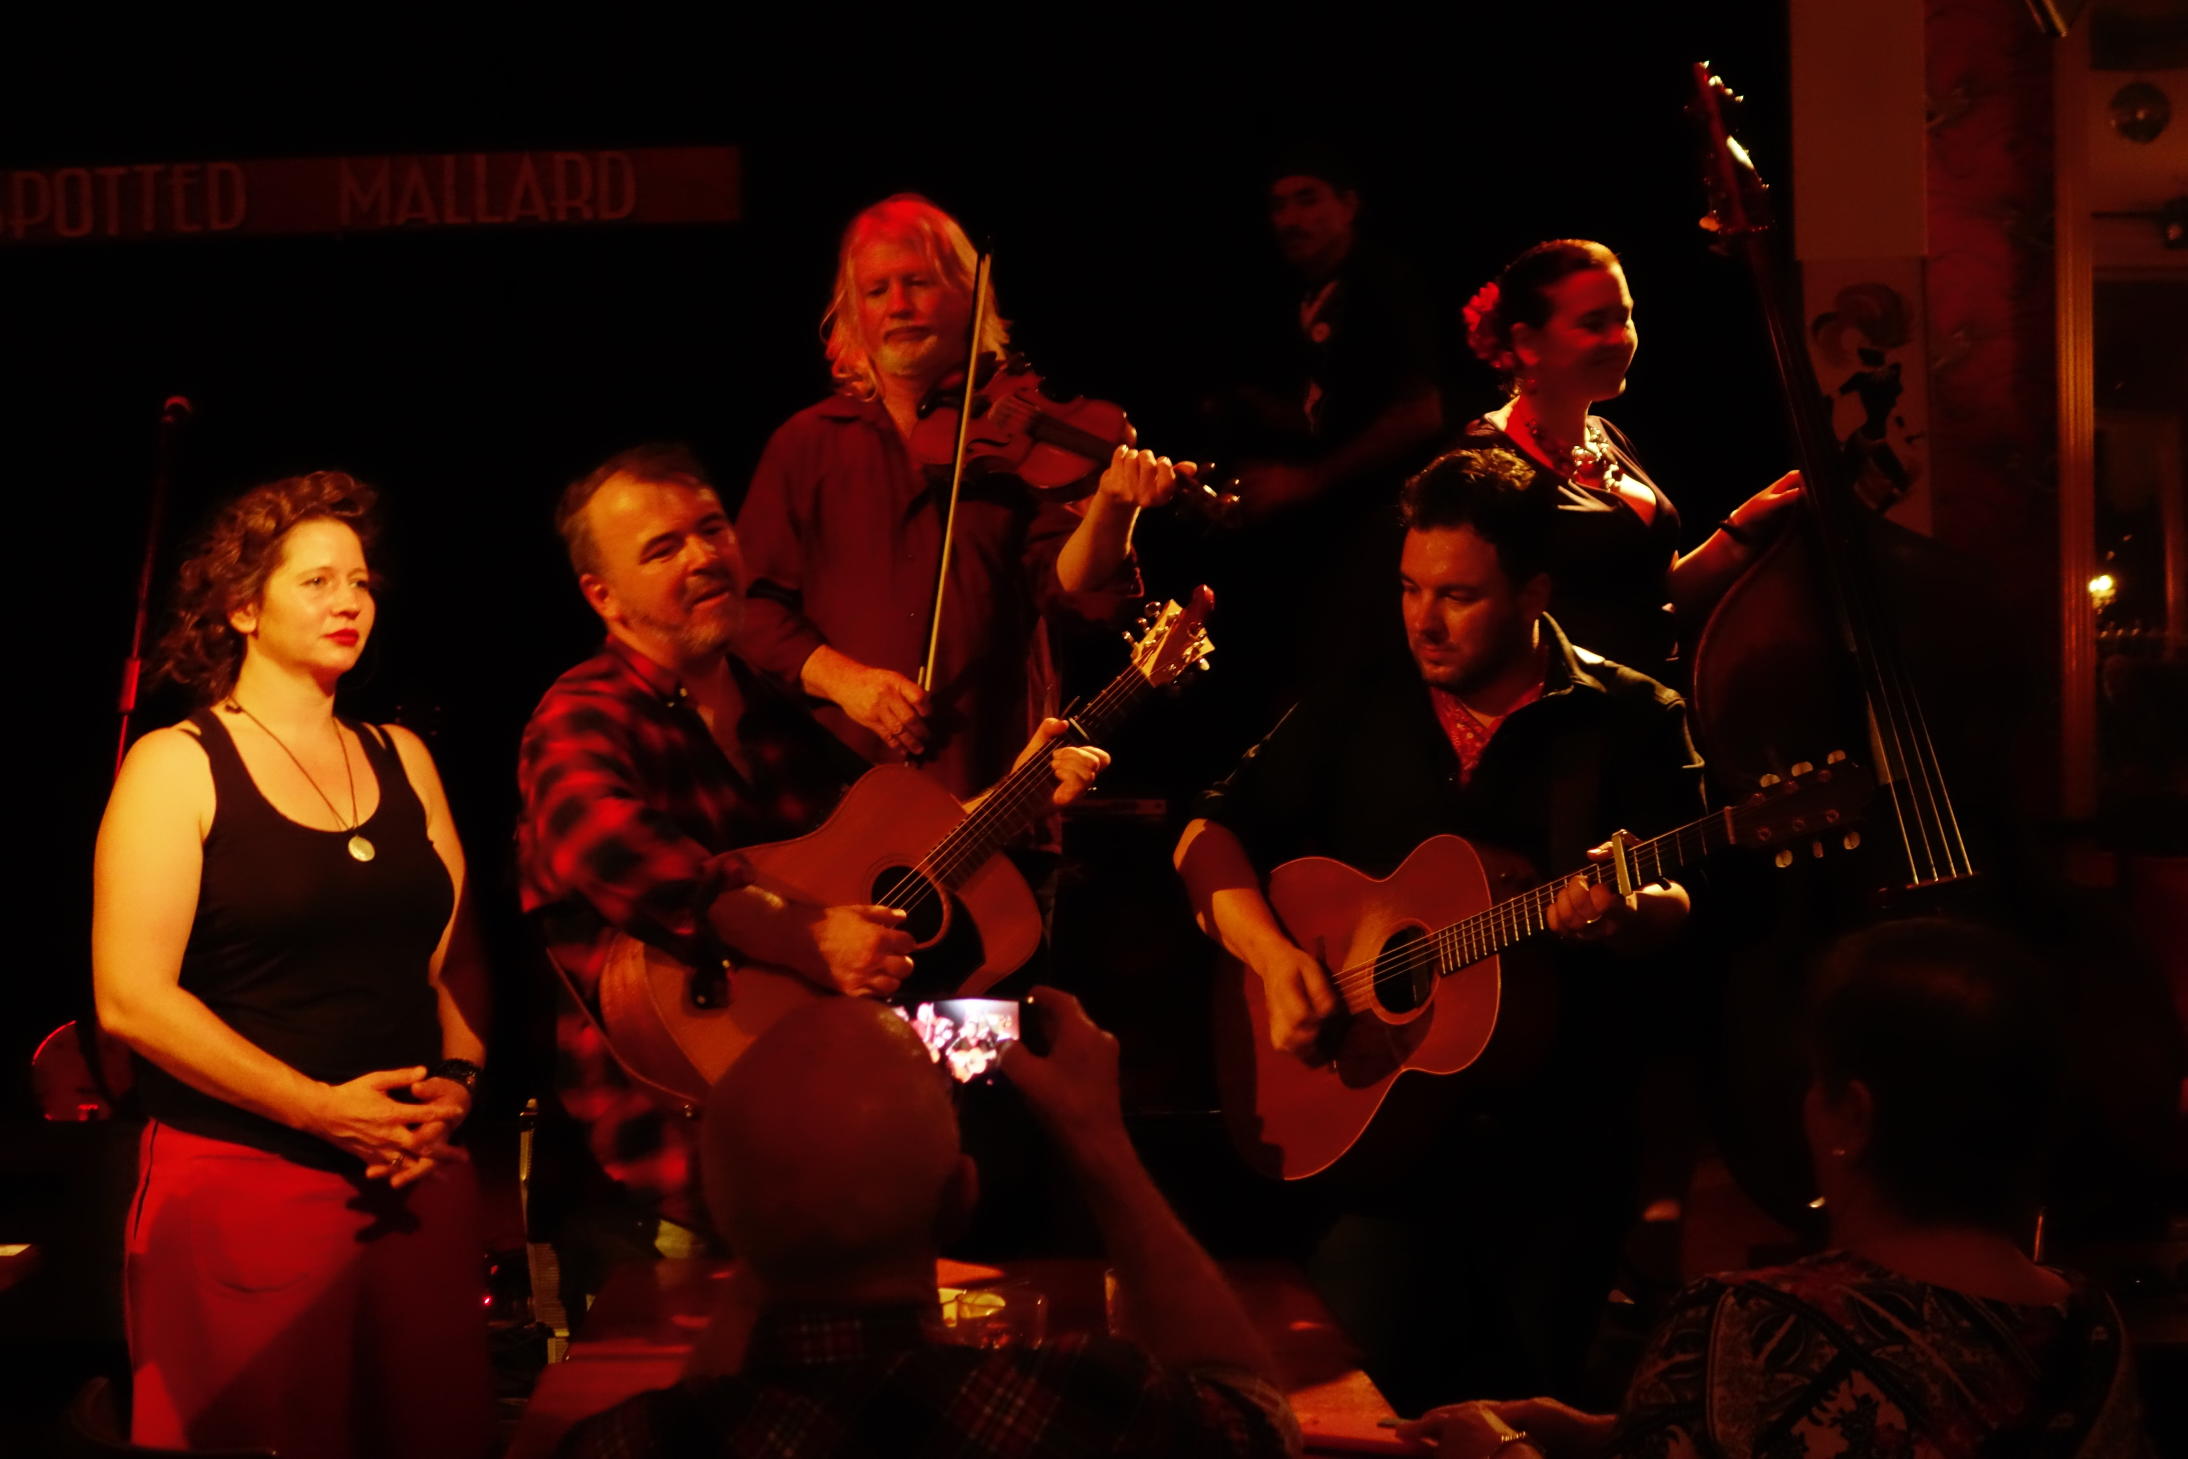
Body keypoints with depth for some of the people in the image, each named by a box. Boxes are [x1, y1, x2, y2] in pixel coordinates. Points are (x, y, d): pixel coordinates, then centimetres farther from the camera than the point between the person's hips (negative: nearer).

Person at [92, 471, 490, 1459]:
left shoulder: (400, 759, 14)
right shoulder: (177, 767, -3)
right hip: (243, 1182, -5)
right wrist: (323, 1109, -15)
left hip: (417, 1180, 5)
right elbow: (131, 999, -11)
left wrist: (456, 1082, -5)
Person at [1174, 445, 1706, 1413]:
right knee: (1380, 1370, -16)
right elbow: (1211, 832, 11)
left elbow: (1678, 906, -5)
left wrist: (1625, 914, -29)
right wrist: (1270, 952, -7)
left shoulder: (1630, 720, 3)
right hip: (1373, 1116, 1)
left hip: (1555, 1133, -1)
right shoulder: (1355, 715, 11)